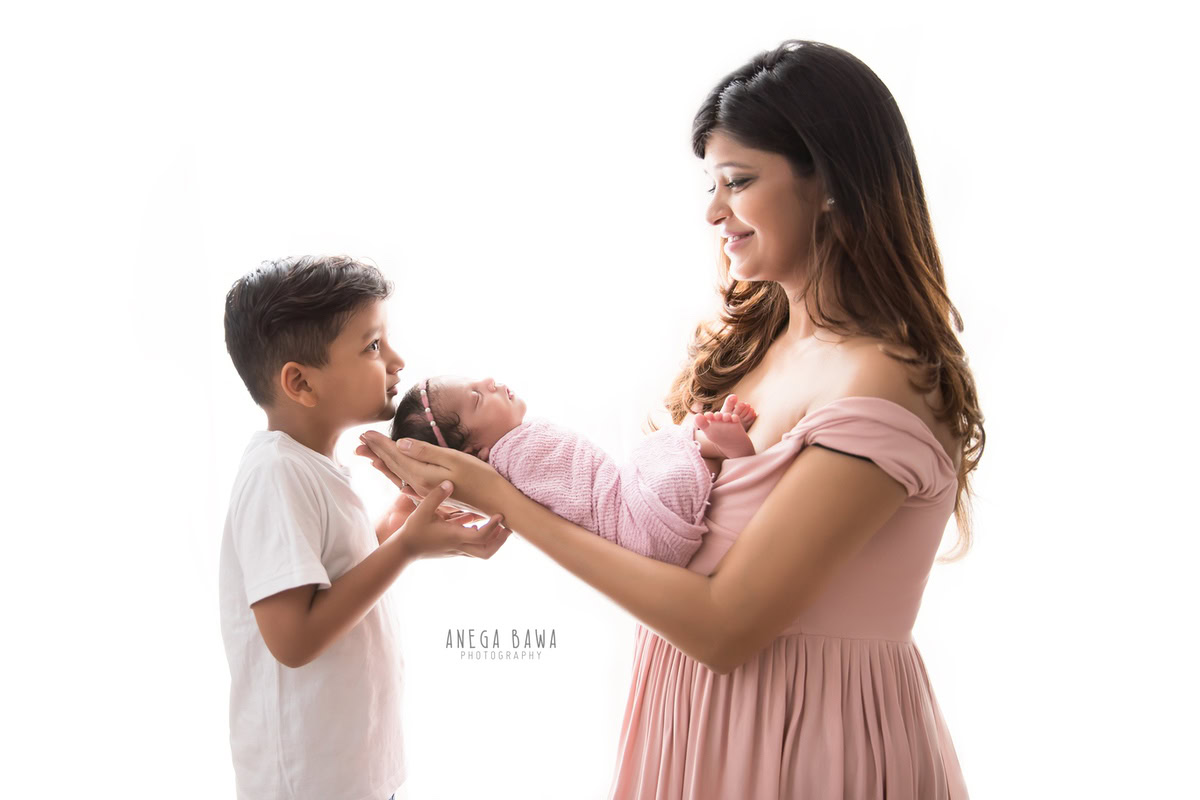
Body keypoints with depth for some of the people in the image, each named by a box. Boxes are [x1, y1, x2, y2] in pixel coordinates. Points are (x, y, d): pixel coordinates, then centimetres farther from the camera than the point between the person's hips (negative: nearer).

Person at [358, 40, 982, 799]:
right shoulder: (753, 339, 1)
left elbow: (724, 628, -24)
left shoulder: (881, 385, -23)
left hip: (811, 738, -6)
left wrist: (503, 498, -20)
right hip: (703, 712, 7)